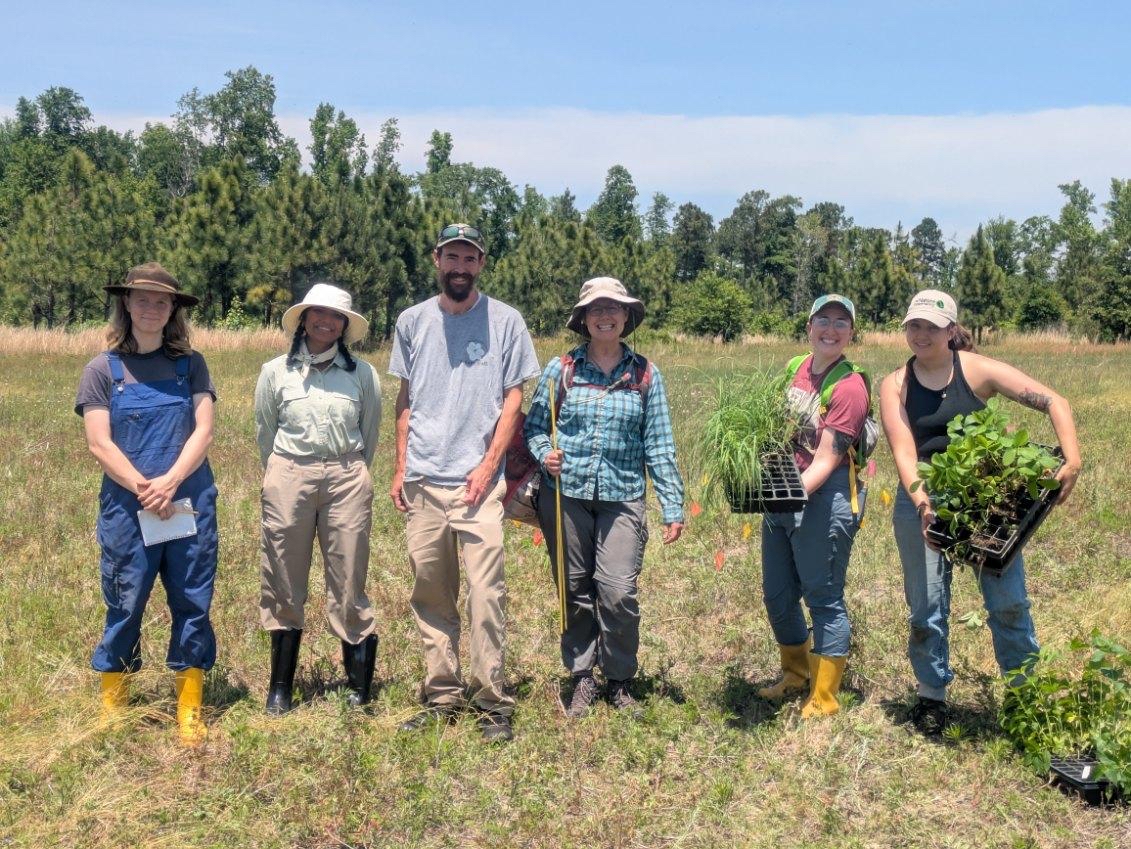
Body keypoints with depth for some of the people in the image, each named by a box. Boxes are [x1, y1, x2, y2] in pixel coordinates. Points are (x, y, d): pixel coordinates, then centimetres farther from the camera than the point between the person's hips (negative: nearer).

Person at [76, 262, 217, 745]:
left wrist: (169, 483, -15)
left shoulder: (190, 365, 6)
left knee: (193, 606, 5)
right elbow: (99, 444, -4)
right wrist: (144, 489, -14)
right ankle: (112, 709, 22)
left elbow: (204, 431, -1)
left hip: (191, 503, 1)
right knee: (125, 606, 5)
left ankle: (190, 713, 15)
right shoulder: (103, 369, 3)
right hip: (126, 507, -1)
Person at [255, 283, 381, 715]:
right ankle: (280, 688, 19)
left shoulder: (362, 374, 4)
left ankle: (360, 687, 10)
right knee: (284, 585, 7)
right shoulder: (275, 372, 4)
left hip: (347, 480, 0)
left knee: (348, 583, 1)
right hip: (288, 477, 1)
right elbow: (264, 433, 14)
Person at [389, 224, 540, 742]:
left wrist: (488, 465, -8)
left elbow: (513, 399, 1)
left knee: (486, 593, -6)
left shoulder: (505, 321, 2)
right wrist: (400, 468, 8)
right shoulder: (413, 321, 11)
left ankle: (492, 701, 3)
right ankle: (441, 696, 19)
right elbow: (405, 400, 15)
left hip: (479, 480, -3)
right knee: (430, 595, 8)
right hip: (422, 481, 3)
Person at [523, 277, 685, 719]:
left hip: (622, 497, 0)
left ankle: (619, 681, 15)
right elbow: (534, 427, 9)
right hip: (565, 495, 1)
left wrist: (672, 506, 2)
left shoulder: (645, 374, 4)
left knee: (619, 592, -7)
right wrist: (545, 454, -13)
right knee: (574, 592, 7)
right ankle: (581, 678, 24)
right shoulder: (561, 369, 3)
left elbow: (659, 445, 5)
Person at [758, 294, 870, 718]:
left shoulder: (849, 387, -12)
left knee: (824, 599, 3)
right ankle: (795, 675, 40)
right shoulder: (795, 369, 8)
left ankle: (824, 700, 17)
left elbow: (825, 461, -17)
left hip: (823, 496, -7)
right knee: (778, 596, 17)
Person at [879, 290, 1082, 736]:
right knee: (927, 606, 6)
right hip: (922, 502, 1)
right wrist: (920, 500, -28)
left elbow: (1053, 402, -10)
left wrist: (1072, 461, -23)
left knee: (1009, 602, 2)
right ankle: (931, 695, 23)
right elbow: (903, 450, -12)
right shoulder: (895, 385, -1)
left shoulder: (977, 370, -6)